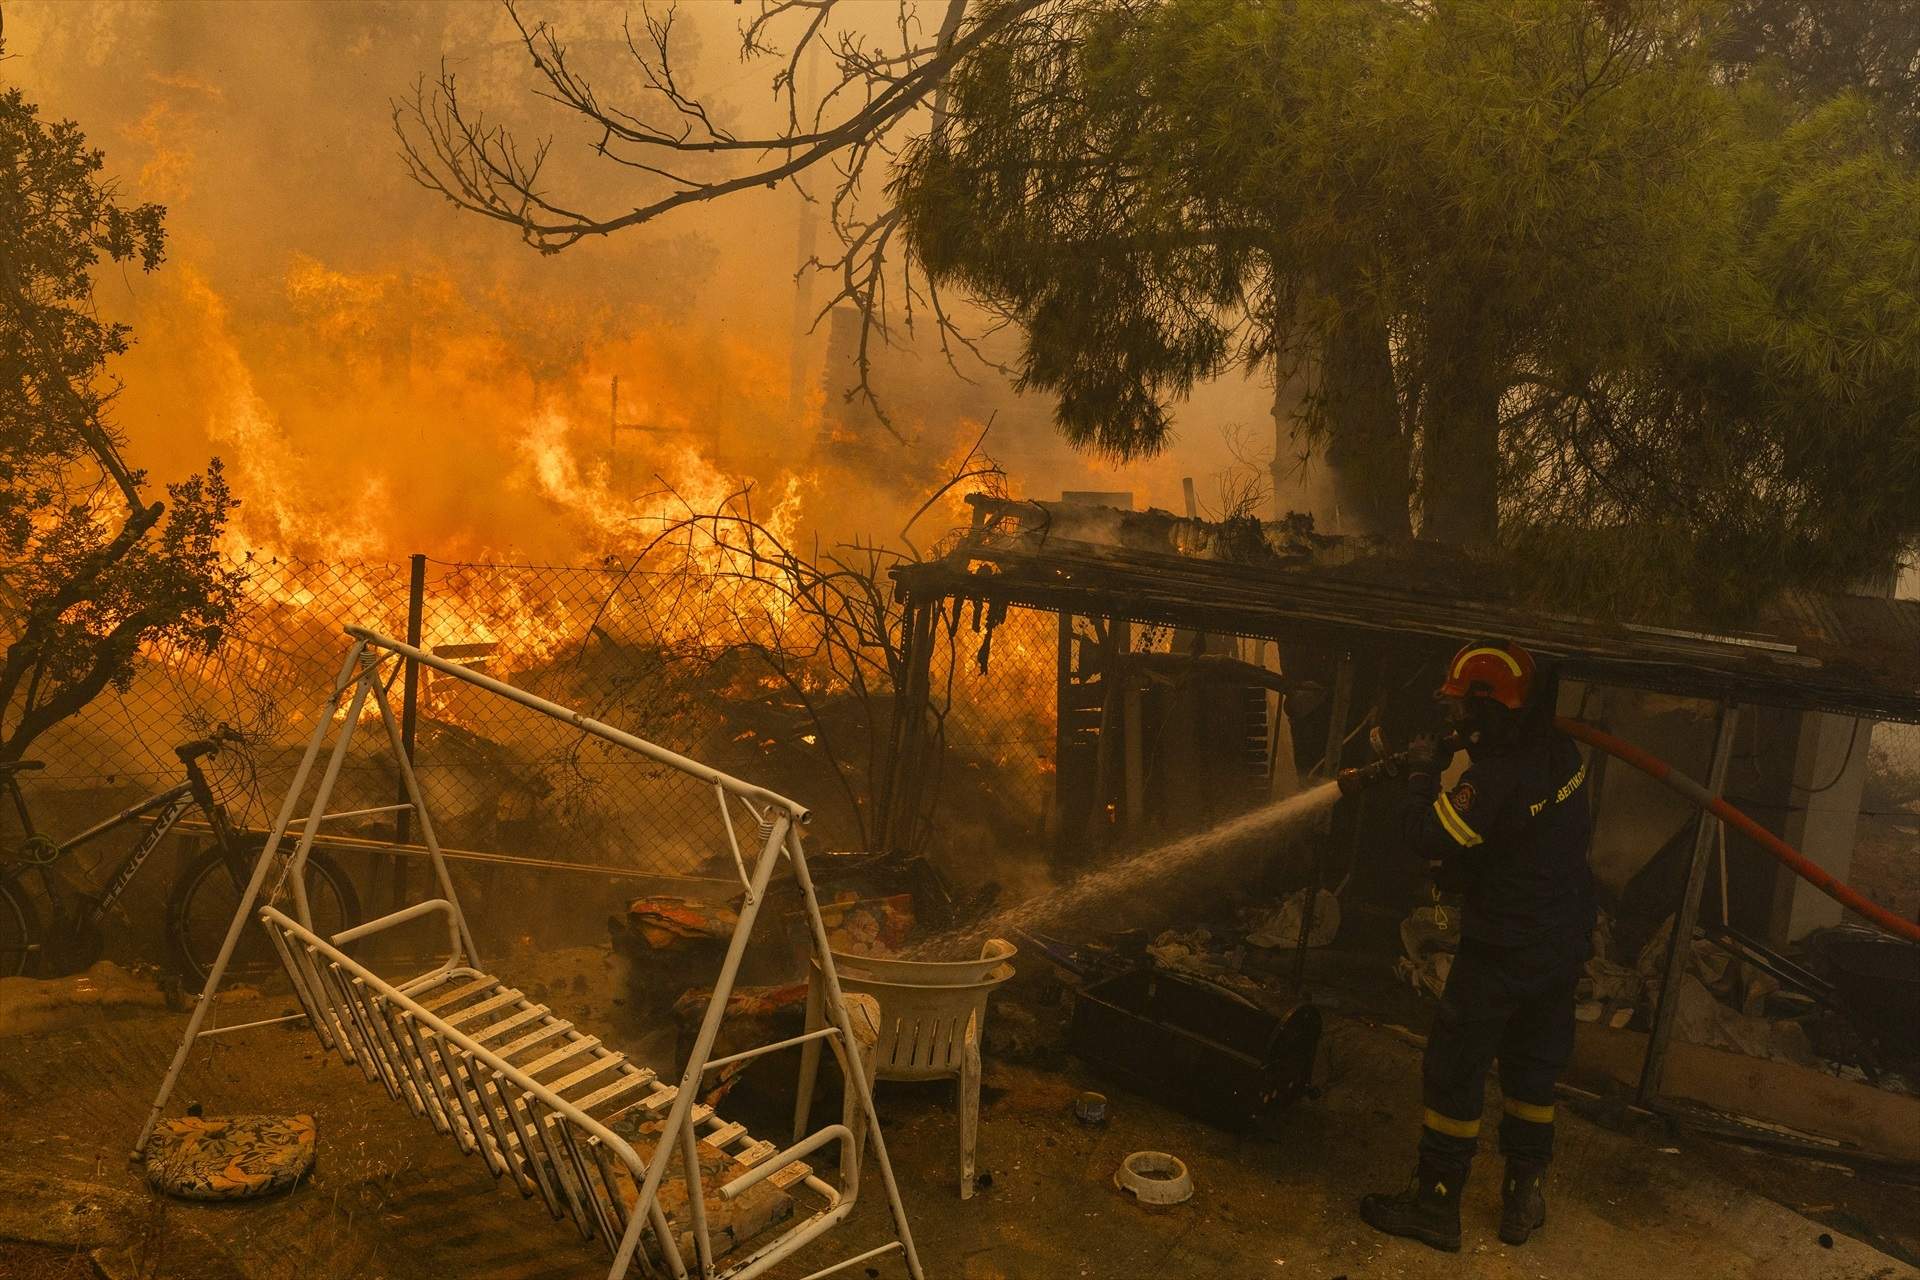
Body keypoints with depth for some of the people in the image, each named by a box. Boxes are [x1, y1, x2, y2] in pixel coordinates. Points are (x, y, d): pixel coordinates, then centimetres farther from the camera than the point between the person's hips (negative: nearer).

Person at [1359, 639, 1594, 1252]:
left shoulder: (1495, 777, -28)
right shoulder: (1562, 751, -3)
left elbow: (1430, 839, -21)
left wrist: (1423, 772, -7)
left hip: (1502, 953, -8)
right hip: (1565, 944, 8)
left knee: (1455, 1070, 6)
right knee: (1533, 1070, 20)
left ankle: (1435, 1203, 16)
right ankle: (1524, 1196, 31)